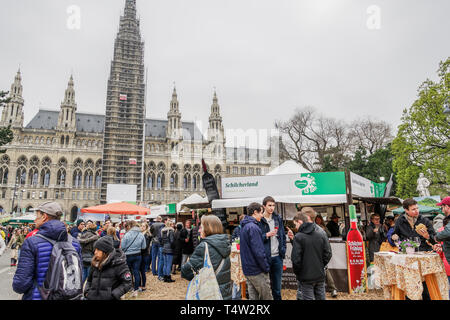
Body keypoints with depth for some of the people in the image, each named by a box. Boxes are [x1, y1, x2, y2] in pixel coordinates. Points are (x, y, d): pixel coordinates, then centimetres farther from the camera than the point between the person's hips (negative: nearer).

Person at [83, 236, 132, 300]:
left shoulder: (118, 264, -10)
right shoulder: (95, 263, 8)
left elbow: (127, 283, -12)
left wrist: (113, 295, -17)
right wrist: (86, 291, 4)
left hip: (108, 298, -6)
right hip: (92, 297, 6)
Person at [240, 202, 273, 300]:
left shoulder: (244, 227, 11)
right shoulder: (253, 227, -19)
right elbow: (258, 252, -22)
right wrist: (266, 268, -13)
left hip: (247, 269, 9)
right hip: (257, 270, -9)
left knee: (253, 296, 14)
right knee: (267, 297, 5)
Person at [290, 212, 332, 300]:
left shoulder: (298, 237, -15)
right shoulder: (322, 234, -1)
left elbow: (296, 259, -16)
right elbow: (328, 254, 1)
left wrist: (297, 272, 0)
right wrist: (321, 266, 12)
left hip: (306, 277, -4)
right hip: (320, 275, 5)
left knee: (308, 298, 6)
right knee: (321, 298, 17)